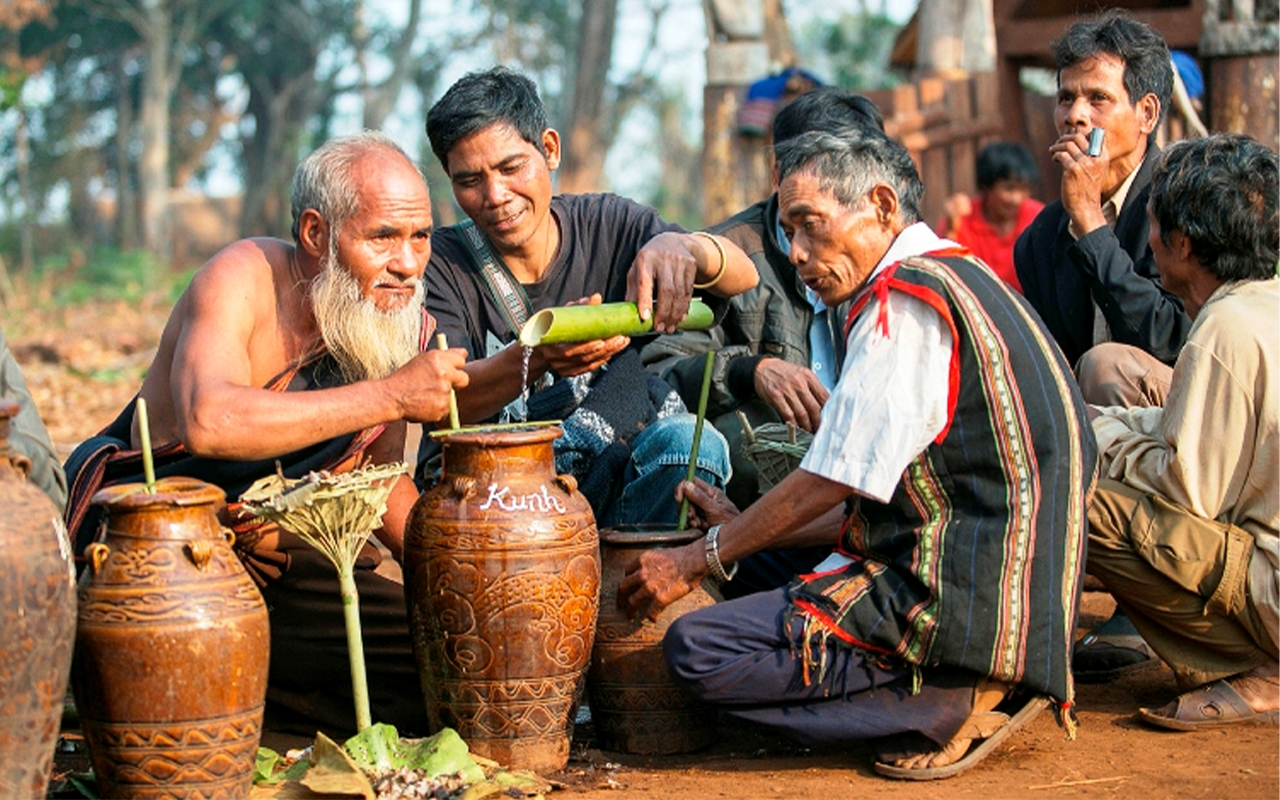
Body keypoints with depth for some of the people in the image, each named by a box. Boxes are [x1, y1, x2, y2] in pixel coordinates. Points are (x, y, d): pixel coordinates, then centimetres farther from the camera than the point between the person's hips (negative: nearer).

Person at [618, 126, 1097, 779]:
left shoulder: (907, 297, -13)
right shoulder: (959, 279, 19)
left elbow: (832, 482, -12)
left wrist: (700, 558, -2)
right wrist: (739, 533, 20)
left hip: (958, 596, -11)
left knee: (696, 650, -16)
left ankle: (953, 702, -11)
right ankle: (980, 682, 8)